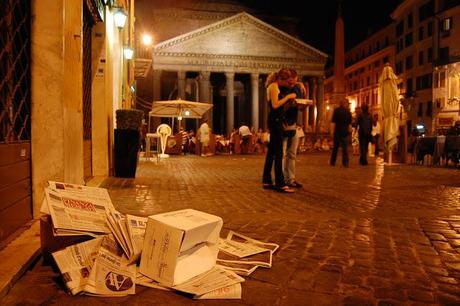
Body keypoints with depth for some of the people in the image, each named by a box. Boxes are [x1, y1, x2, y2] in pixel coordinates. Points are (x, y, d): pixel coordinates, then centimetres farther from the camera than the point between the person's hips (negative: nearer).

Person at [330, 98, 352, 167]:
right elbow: (350, 123, 8)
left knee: (335, 147, 9)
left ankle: (332, 162, 14)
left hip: (337, 131, 0)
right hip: (345, 131, 1)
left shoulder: (336, 110, -3)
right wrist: (349, 130, 17)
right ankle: (345, 163, -3)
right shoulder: (348, 112, 2)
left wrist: (332, 130, -3)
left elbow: (333, 122, -7)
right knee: (345, 148, 1)